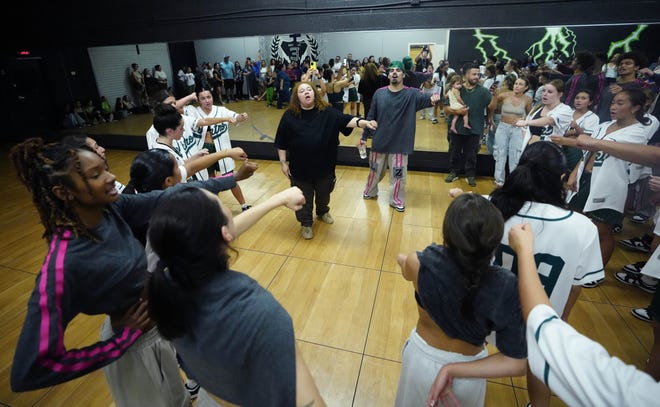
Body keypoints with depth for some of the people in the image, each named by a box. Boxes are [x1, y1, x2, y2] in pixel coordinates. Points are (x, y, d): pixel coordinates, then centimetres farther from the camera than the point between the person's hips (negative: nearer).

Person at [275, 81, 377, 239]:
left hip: (324, 166, 2)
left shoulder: (327, 112, -7)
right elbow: (281, 142, -2)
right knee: (304, 198, 12)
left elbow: (345, 119, -21)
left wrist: (364, 122, -39)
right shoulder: (289, 116, -8)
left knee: (323, 194, 23)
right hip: (300, 168, -1)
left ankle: (323, 212, 52)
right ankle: (306, 223, 35)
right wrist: (283, 163, -2)